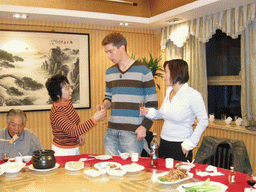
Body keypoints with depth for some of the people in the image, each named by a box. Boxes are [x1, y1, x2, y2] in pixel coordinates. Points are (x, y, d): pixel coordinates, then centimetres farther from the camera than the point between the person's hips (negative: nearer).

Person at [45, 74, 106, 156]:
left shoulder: (68, 103, 0)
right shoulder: (56, 113, -26)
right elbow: (73, 131, -34)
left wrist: (78, 135, 3)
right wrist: (94, 119, -36)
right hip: (62, 151, -8)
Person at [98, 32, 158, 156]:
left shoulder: (143, 71, -4)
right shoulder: (110, 72, 13)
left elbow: (152, 103, -3)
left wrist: (144, 126, -11)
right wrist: (104, 106, 0)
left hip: (133, 131, -5)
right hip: (111, 131, 5)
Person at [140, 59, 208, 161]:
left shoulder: (193, 95, -14)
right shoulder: (169, 91, 7)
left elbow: (203, 121, -10)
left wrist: (190, 144, -10)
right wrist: (150, 112, 4)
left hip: (180, 147, -6)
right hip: (164, 143, 7)